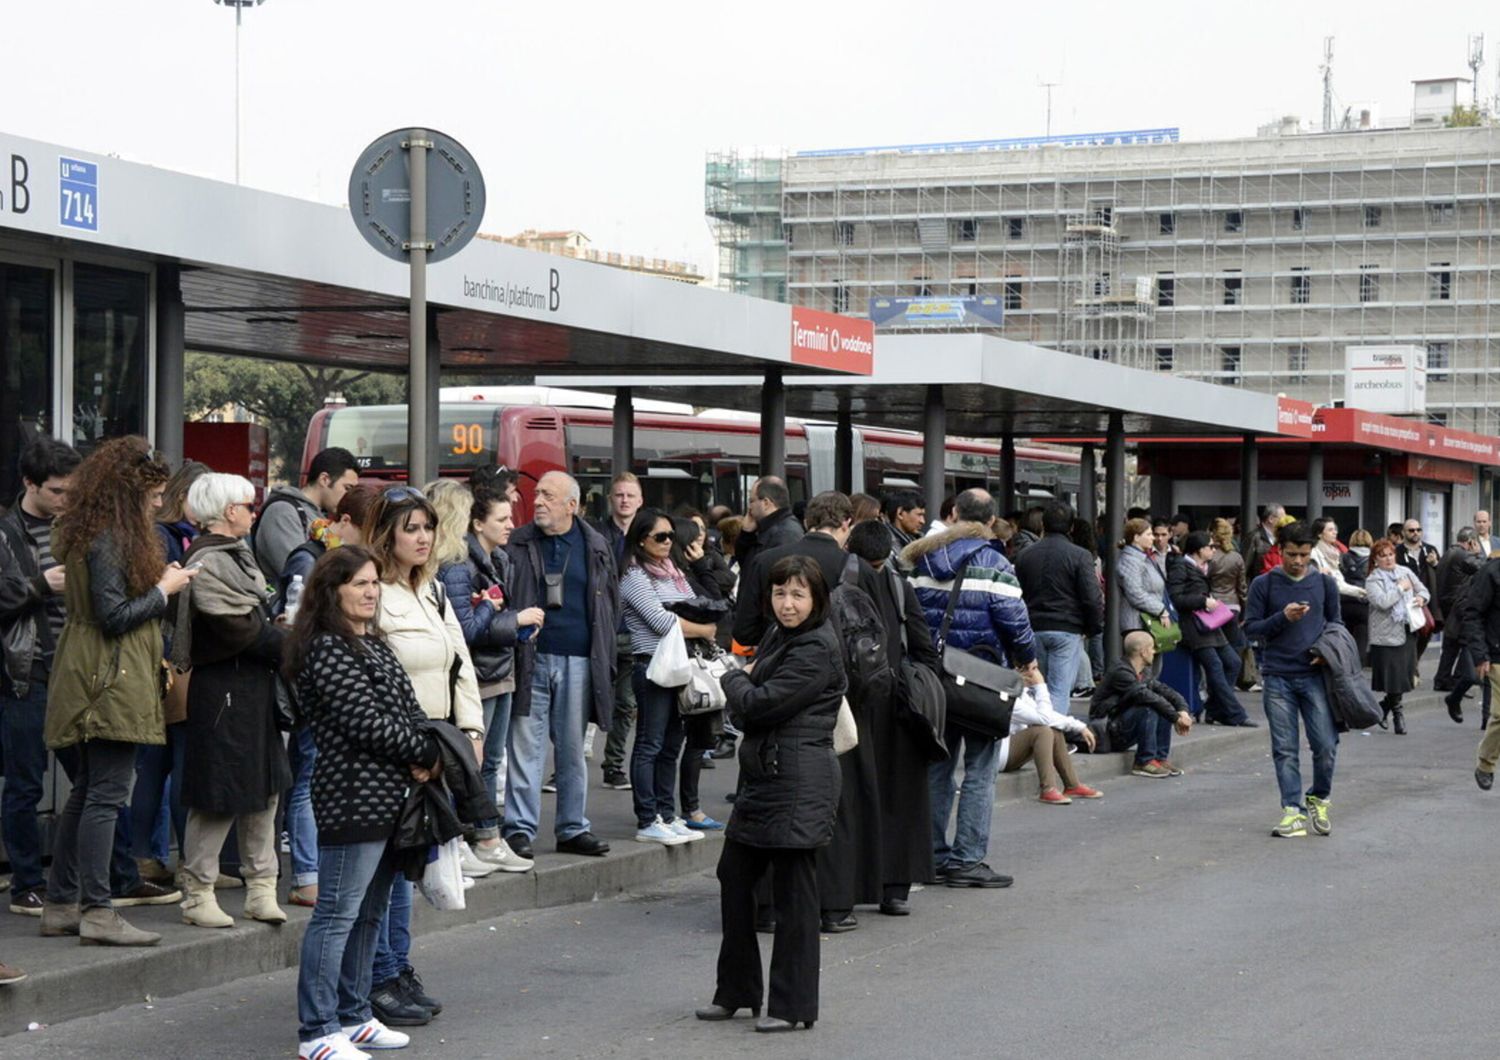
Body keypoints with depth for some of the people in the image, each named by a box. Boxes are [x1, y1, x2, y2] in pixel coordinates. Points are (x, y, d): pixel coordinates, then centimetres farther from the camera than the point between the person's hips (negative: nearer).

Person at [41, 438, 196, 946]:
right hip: (111, 683, -11)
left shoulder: (91, 534, 15)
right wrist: (163, 589, -8)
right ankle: (97, 912, -9)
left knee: (86, 792, 13)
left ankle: (60, 904, 18)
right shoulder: (107, 541, -16)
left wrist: (163, 583, 13)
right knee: (106, 795, -9)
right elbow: (114, 617, -19)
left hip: (92, 684, 11)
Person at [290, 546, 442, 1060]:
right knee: (337, 915, -7)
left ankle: (353, 1017, 25)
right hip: (353, 798, -10)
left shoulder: (373, 645, 17)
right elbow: (366, 723, -18)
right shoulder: (328, 650, -13)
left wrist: (421, 758, -5)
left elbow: (406, 710, 15)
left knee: (369, 913, 16)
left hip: (387, 798, 10)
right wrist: (427, 753, -7)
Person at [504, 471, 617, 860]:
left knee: (573, 750, 9)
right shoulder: (517, 544, 2)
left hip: (578, 662, 2)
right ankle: (519, 828, 3)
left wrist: (602, 650, 9)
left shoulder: (597, 547, 8)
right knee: (525, 747, -2)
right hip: (532, 660, -2)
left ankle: (573, 828, 17)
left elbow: (611, 603, 15)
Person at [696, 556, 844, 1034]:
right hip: (763, 774, 10)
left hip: (799, 780, -10)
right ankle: (735, 991, 25)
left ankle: (791, 1005, 5)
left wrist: (736, 680, 1)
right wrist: (745, 682, -2)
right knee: (734, 875, 13)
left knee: (792, 890, -3)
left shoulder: (817, 650, -14)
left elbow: (759, 704, -17)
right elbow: (746, 711, 18)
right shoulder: (779, 637, 15)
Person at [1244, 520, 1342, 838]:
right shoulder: (1264, 584, 3)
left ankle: (1318, 800, 15)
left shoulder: (1325, 583, 9)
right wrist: (1283, 617, -13)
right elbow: (1251, 627, 3)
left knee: (1326, 745, -7)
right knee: (1285, 749, 1)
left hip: (1315, 674, 1)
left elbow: (1335, 623, 17)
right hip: (1277, 677, -1)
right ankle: (1292, 811, 5)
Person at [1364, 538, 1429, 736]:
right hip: (1387, 634, -6)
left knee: (1405, 673, 6)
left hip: (1408, 630, 6)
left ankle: (1383, 707, 24)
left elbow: (1422, 589, 21)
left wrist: (1421, 598, -2)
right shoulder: (1373, 580, -6)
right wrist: (1401, 588, -12)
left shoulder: (1405, 572, 11)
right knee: (1394, 675, -4)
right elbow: (1382, 602, -22)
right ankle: (1397, 713, 10)